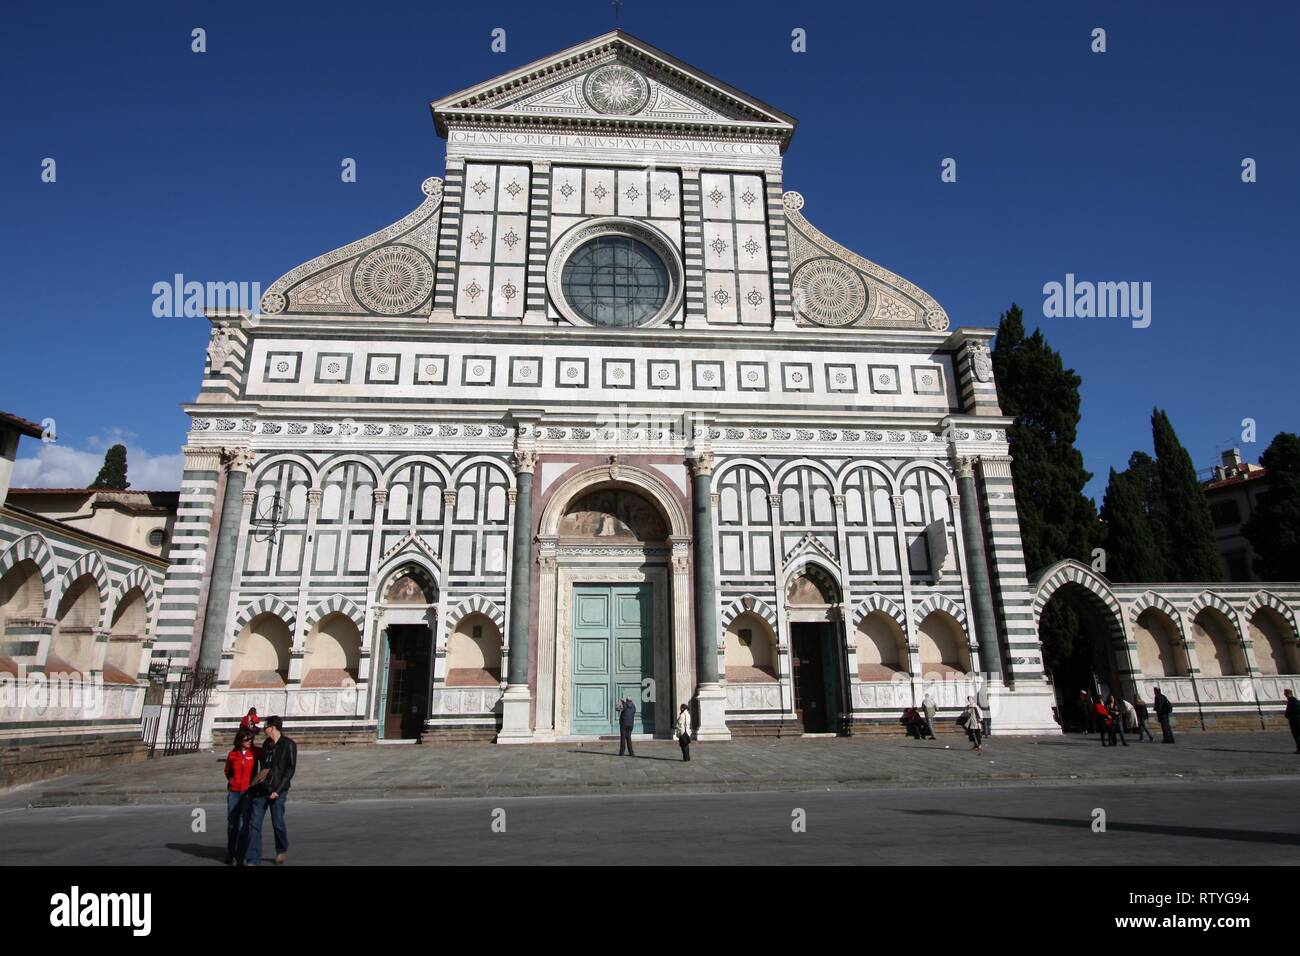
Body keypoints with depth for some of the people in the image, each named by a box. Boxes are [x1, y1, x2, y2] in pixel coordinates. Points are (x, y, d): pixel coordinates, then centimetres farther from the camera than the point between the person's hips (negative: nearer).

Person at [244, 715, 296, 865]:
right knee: (254, 823, -1)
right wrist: (255, 785, 12)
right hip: (260, 790, 6)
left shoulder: (288, 745, -8)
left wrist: (278, 790, -15)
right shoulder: (266, 744, 14)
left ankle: (281, 850, 26)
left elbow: (290, 770, -10)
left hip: (276, 791, -6)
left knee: (277, 823, 2)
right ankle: (252, 860, 4)